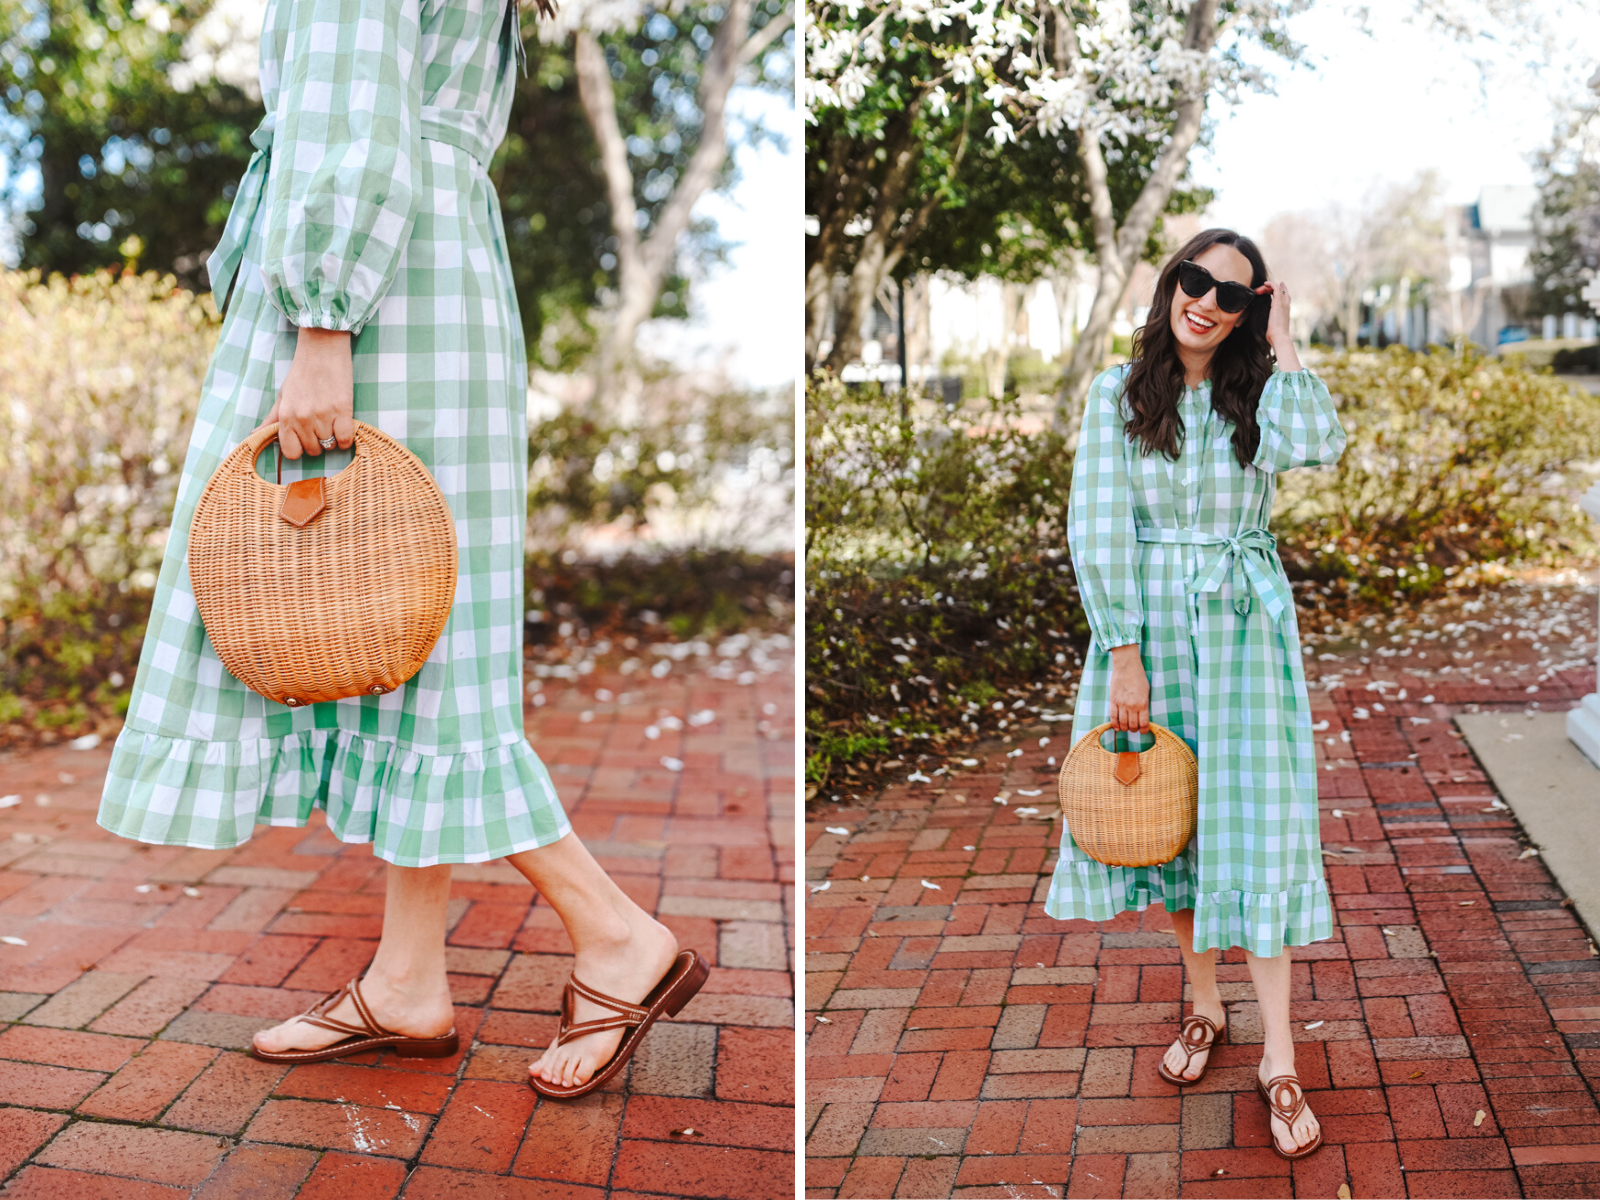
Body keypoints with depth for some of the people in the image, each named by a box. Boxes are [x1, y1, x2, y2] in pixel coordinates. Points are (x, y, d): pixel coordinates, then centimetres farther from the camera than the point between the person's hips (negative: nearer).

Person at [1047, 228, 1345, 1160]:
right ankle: (1206, 1005, 30)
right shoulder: (1121, 393, 1)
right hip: (1149, 621, 1)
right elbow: (1099, 528, -6)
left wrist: (1281, 345, -11)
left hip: (1244, 626, -1)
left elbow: (1317, 445, -21)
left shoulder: (1259, 393, 3)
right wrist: (1124, 654, -12)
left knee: (1253, 824, -4)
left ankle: (1279, 1056, 3)